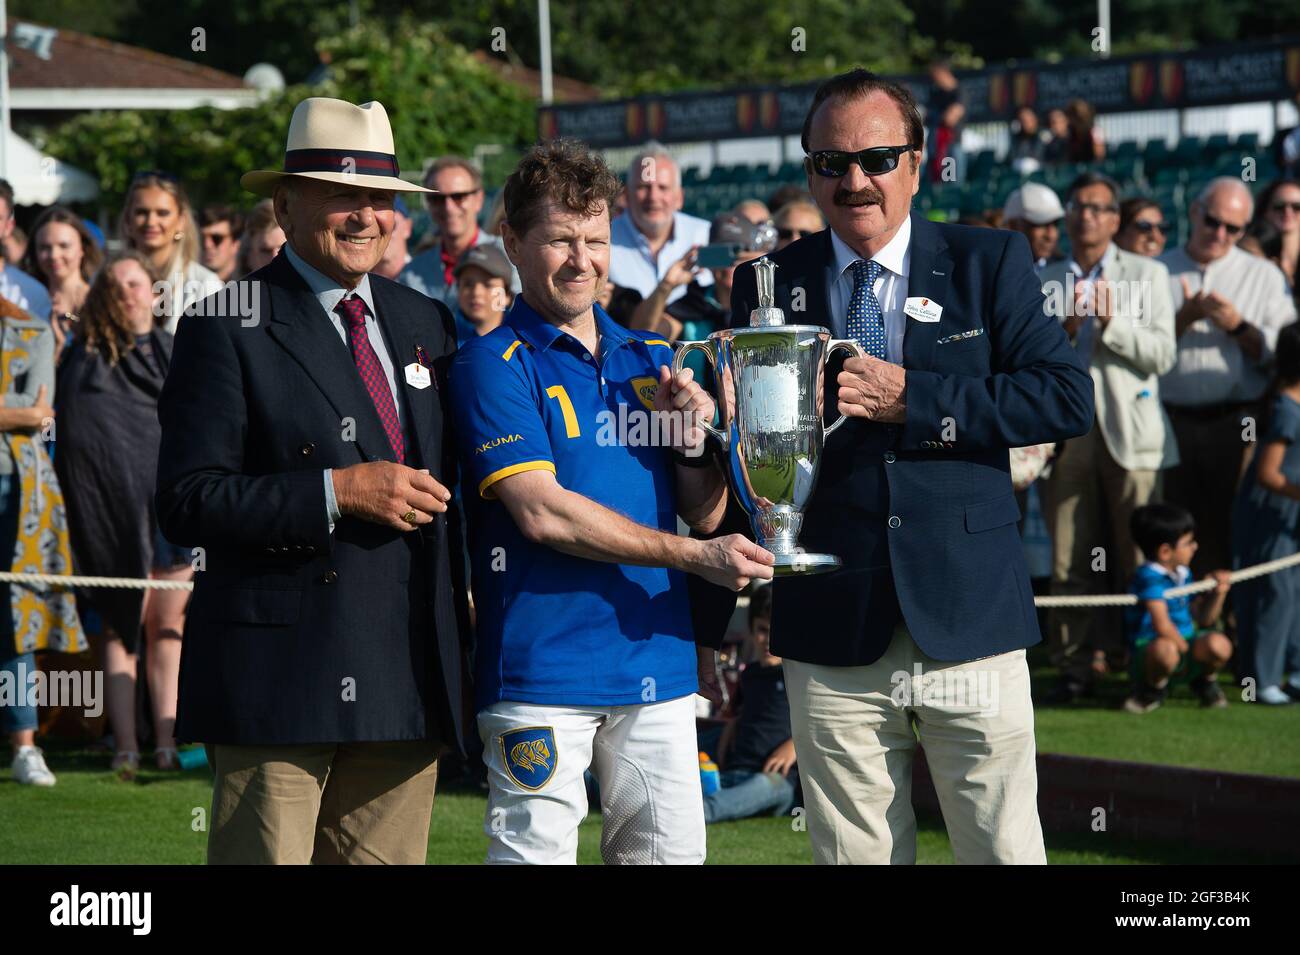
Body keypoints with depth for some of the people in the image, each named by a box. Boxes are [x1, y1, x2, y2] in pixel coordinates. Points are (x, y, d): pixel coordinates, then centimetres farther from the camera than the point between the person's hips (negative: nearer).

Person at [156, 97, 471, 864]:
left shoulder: (426, 325, 17)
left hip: (410, 677, 6)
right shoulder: (229, 332, -2)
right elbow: (187, 503, -10)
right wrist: (337, 492, -16)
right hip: (282, 675, -6)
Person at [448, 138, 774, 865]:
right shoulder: (494, 365, -3)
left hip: (658, 662, 5)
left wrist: (693, 435, -8)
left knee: (674, 850, 5)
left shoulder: (653, 360, 15)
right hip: (543, 663, -5)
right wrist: (696, 556, -15)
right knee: (537, 851, -6)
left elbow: (704, 512, 13)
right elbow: (543, 513, -14)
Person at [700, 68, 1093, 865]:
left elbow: (1068, 398, -5)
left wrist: (910, 400, -12)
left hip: (971, 624, -1)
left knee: (1005, 849, 1)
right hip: (832, 641, 1)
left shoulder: (990, 264, 5)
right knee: (853, 855, 3)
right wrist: (707, 614, 8)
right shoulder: (768, 287, 9)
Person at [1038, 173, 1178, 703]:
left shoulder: (1147, 274, 10)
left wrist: (1110, 320, -13)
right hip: (1066, 430, 2)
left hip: (1128, 431, -2)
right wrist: (1064, 331, -8)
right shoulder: (1043, 281, 16)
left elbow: (1162, 355, 0)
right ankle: (1075, 664, 5)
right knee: (1069, 560, -1)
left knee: (1140, 559, -4)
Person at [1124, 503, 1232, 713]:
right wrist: (1184, 647, -12)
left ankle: (1205, 682, 13)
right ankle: (1154, 688, -7)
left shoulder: (1183, 574, 11)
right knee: (1164, 649, -43)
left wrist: (1218, 593, 3)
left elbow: (1202, 619, 18)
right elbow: (1162, 625, -25)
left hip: (1187, 643, 7)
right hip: (1148, 646, -7)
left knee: (1219, 644, -23)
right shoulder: (1150, 577, -17)